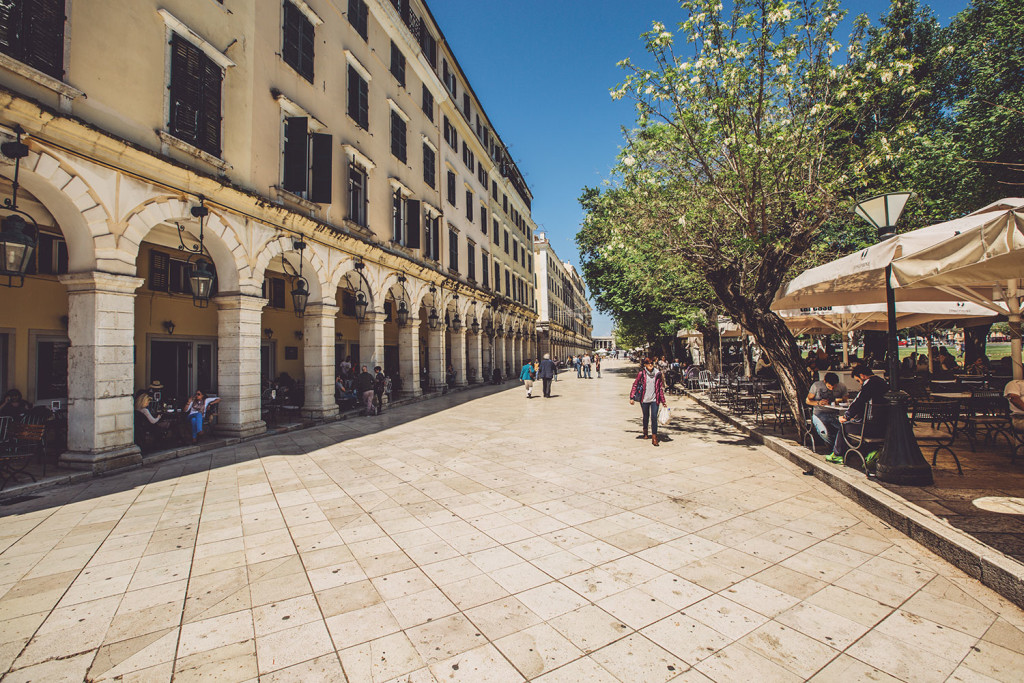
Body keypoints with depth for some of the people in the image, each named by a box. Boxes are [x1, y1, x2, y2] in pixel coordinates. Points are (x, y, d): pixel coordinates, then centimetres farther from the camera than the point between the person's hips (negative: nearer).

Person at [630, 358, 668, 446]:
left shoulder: (658, 373, 0)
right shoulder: (641, 373, -6)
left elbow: (660, 388, 8)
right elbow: (635, 385, 0)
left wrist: (663, 402, 10)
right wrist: (632, 397, -4)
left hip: (654, 399, 0)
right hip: (644, 399, 0)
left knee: (654, 417, -9)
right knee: (646, 417, 15)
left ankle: (654, 437, -3)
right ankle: (645, 433, 37)